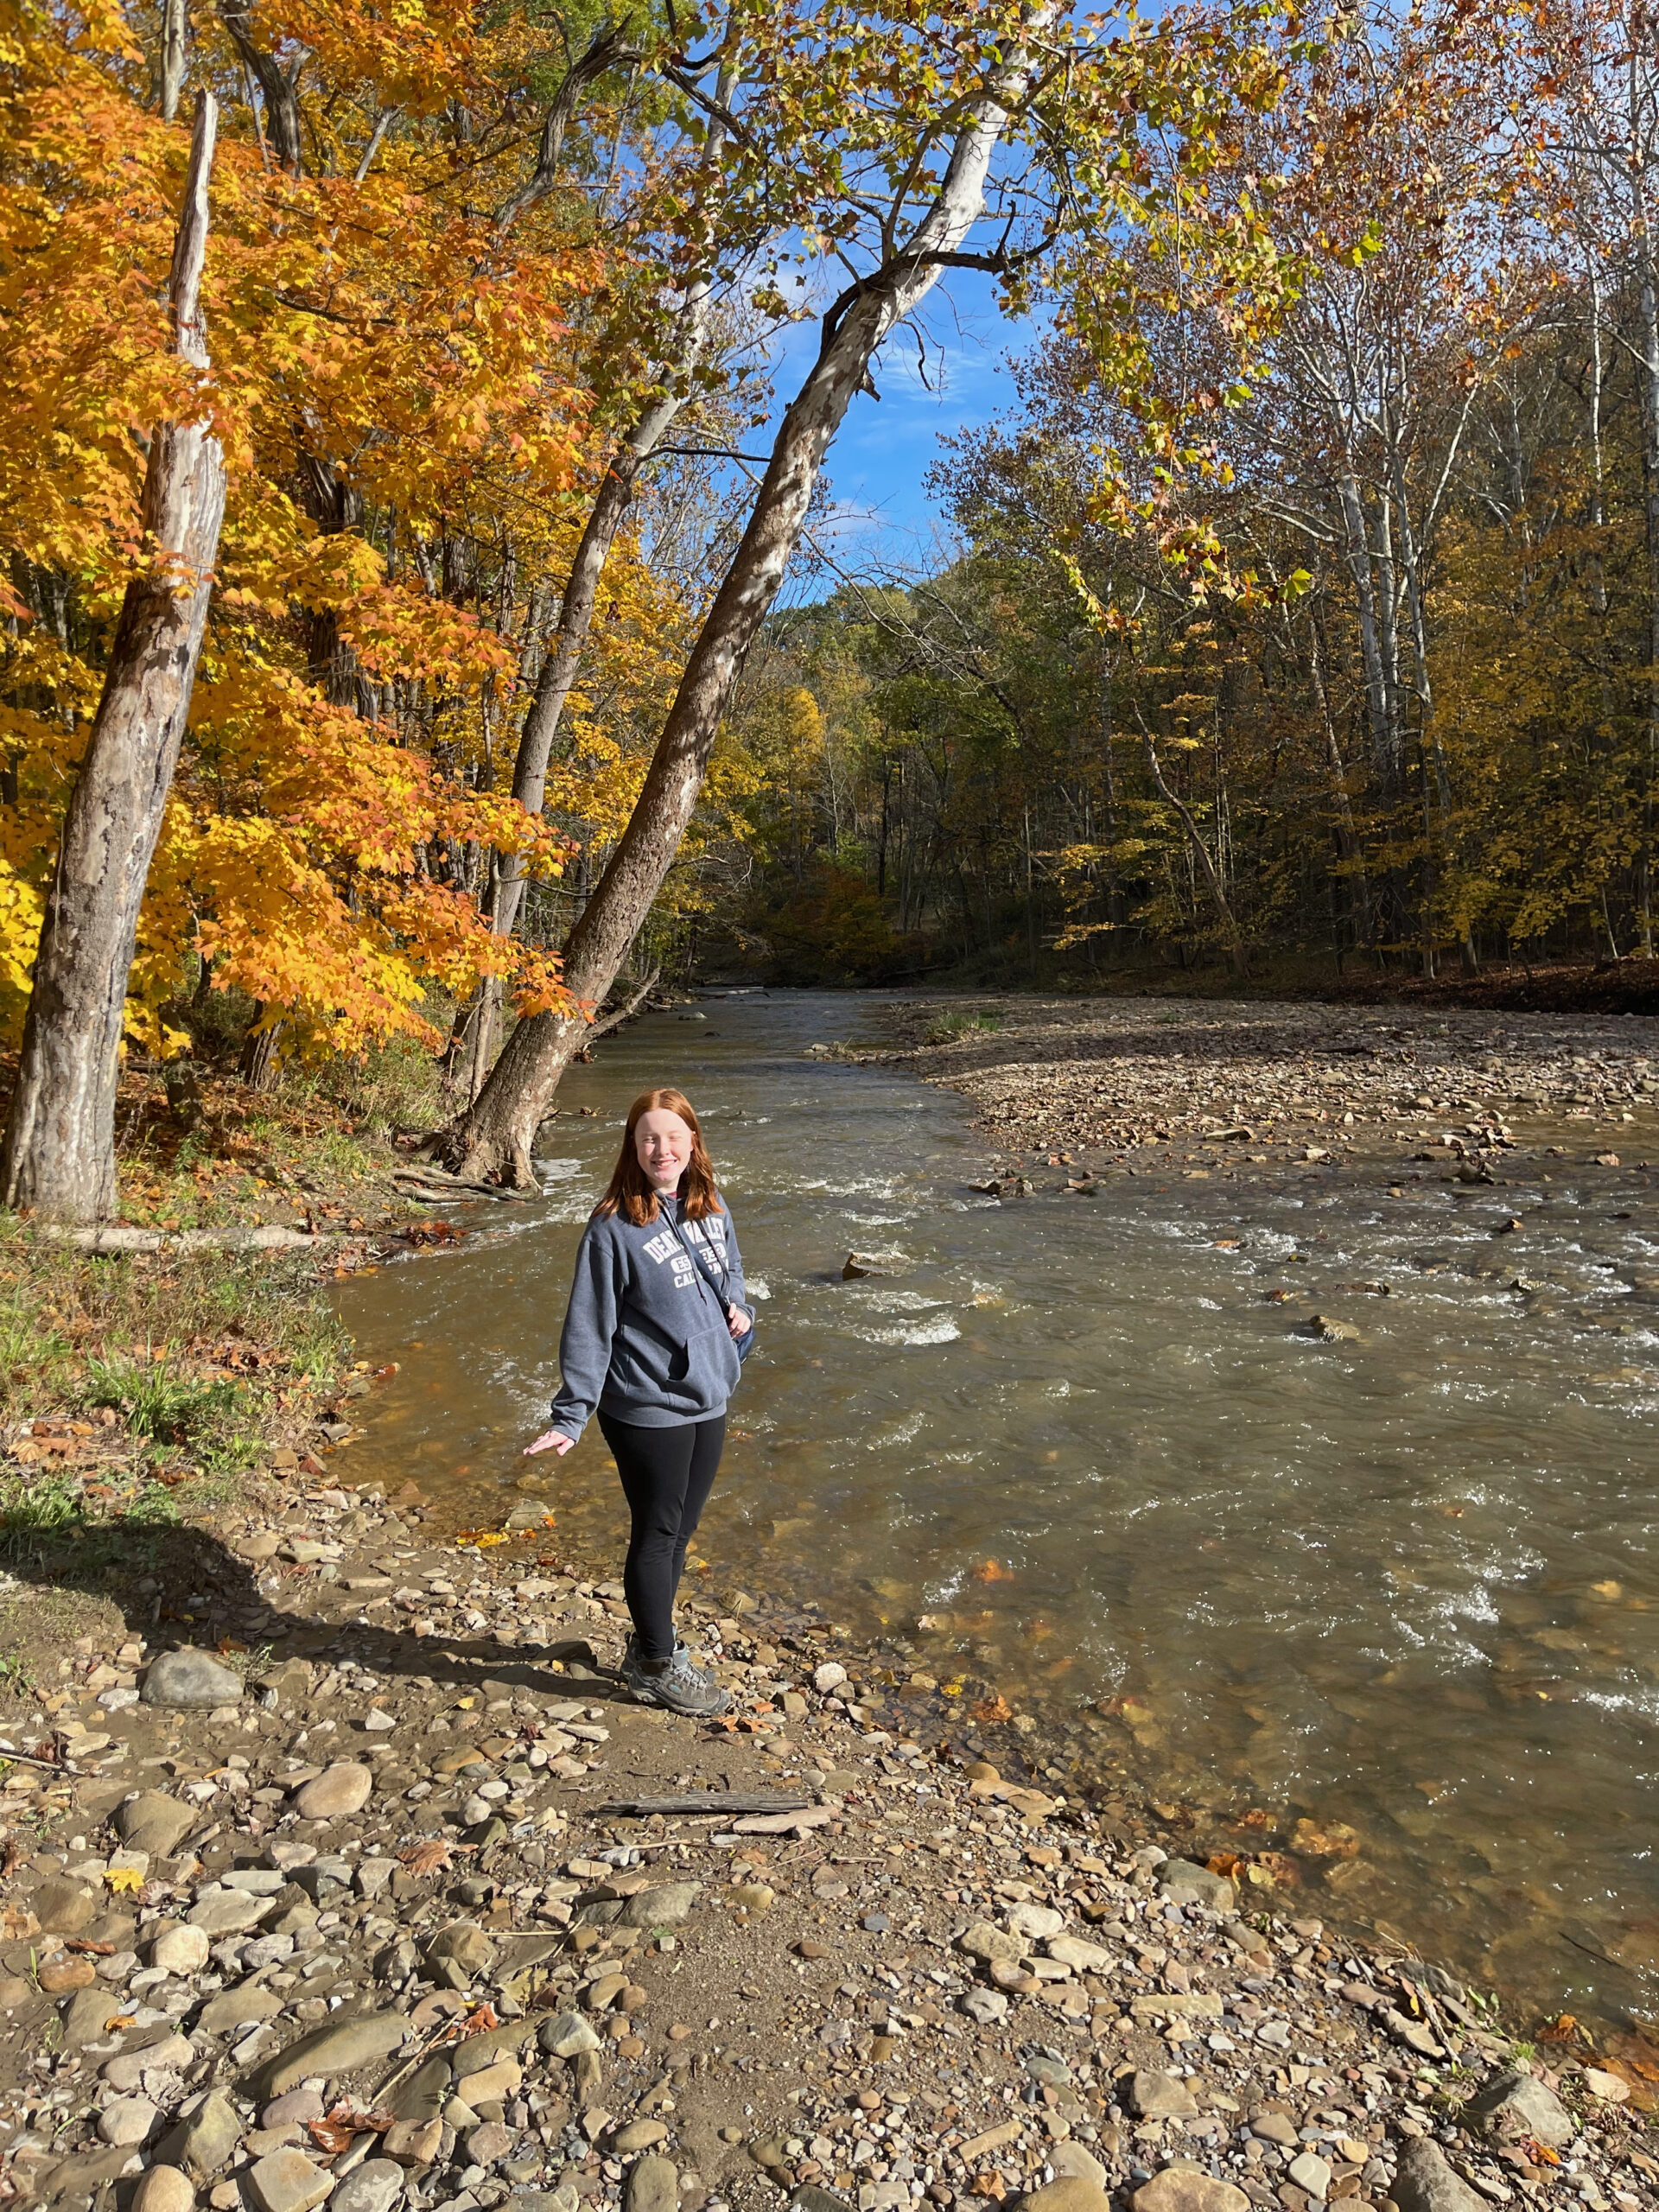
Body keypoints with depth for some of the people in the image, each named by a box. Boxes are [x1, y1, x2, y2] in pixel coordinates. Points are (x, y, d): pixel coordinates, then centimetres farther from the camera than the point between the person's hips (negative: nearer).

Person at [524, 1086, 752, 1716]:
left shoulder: (712, 1209, 3)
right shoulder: (613, 1226, -16)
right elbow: (589, 1327, -14)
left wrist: (739, 1310, -1)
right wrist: (569, 1418, -17)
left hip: (708, 1402, 6)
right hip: (647, 1410, -6)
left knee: (680, 1532, 19)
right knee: (656, 1535, 8)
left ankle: (651, 1643, 39)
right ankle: (658, 1666, 26)